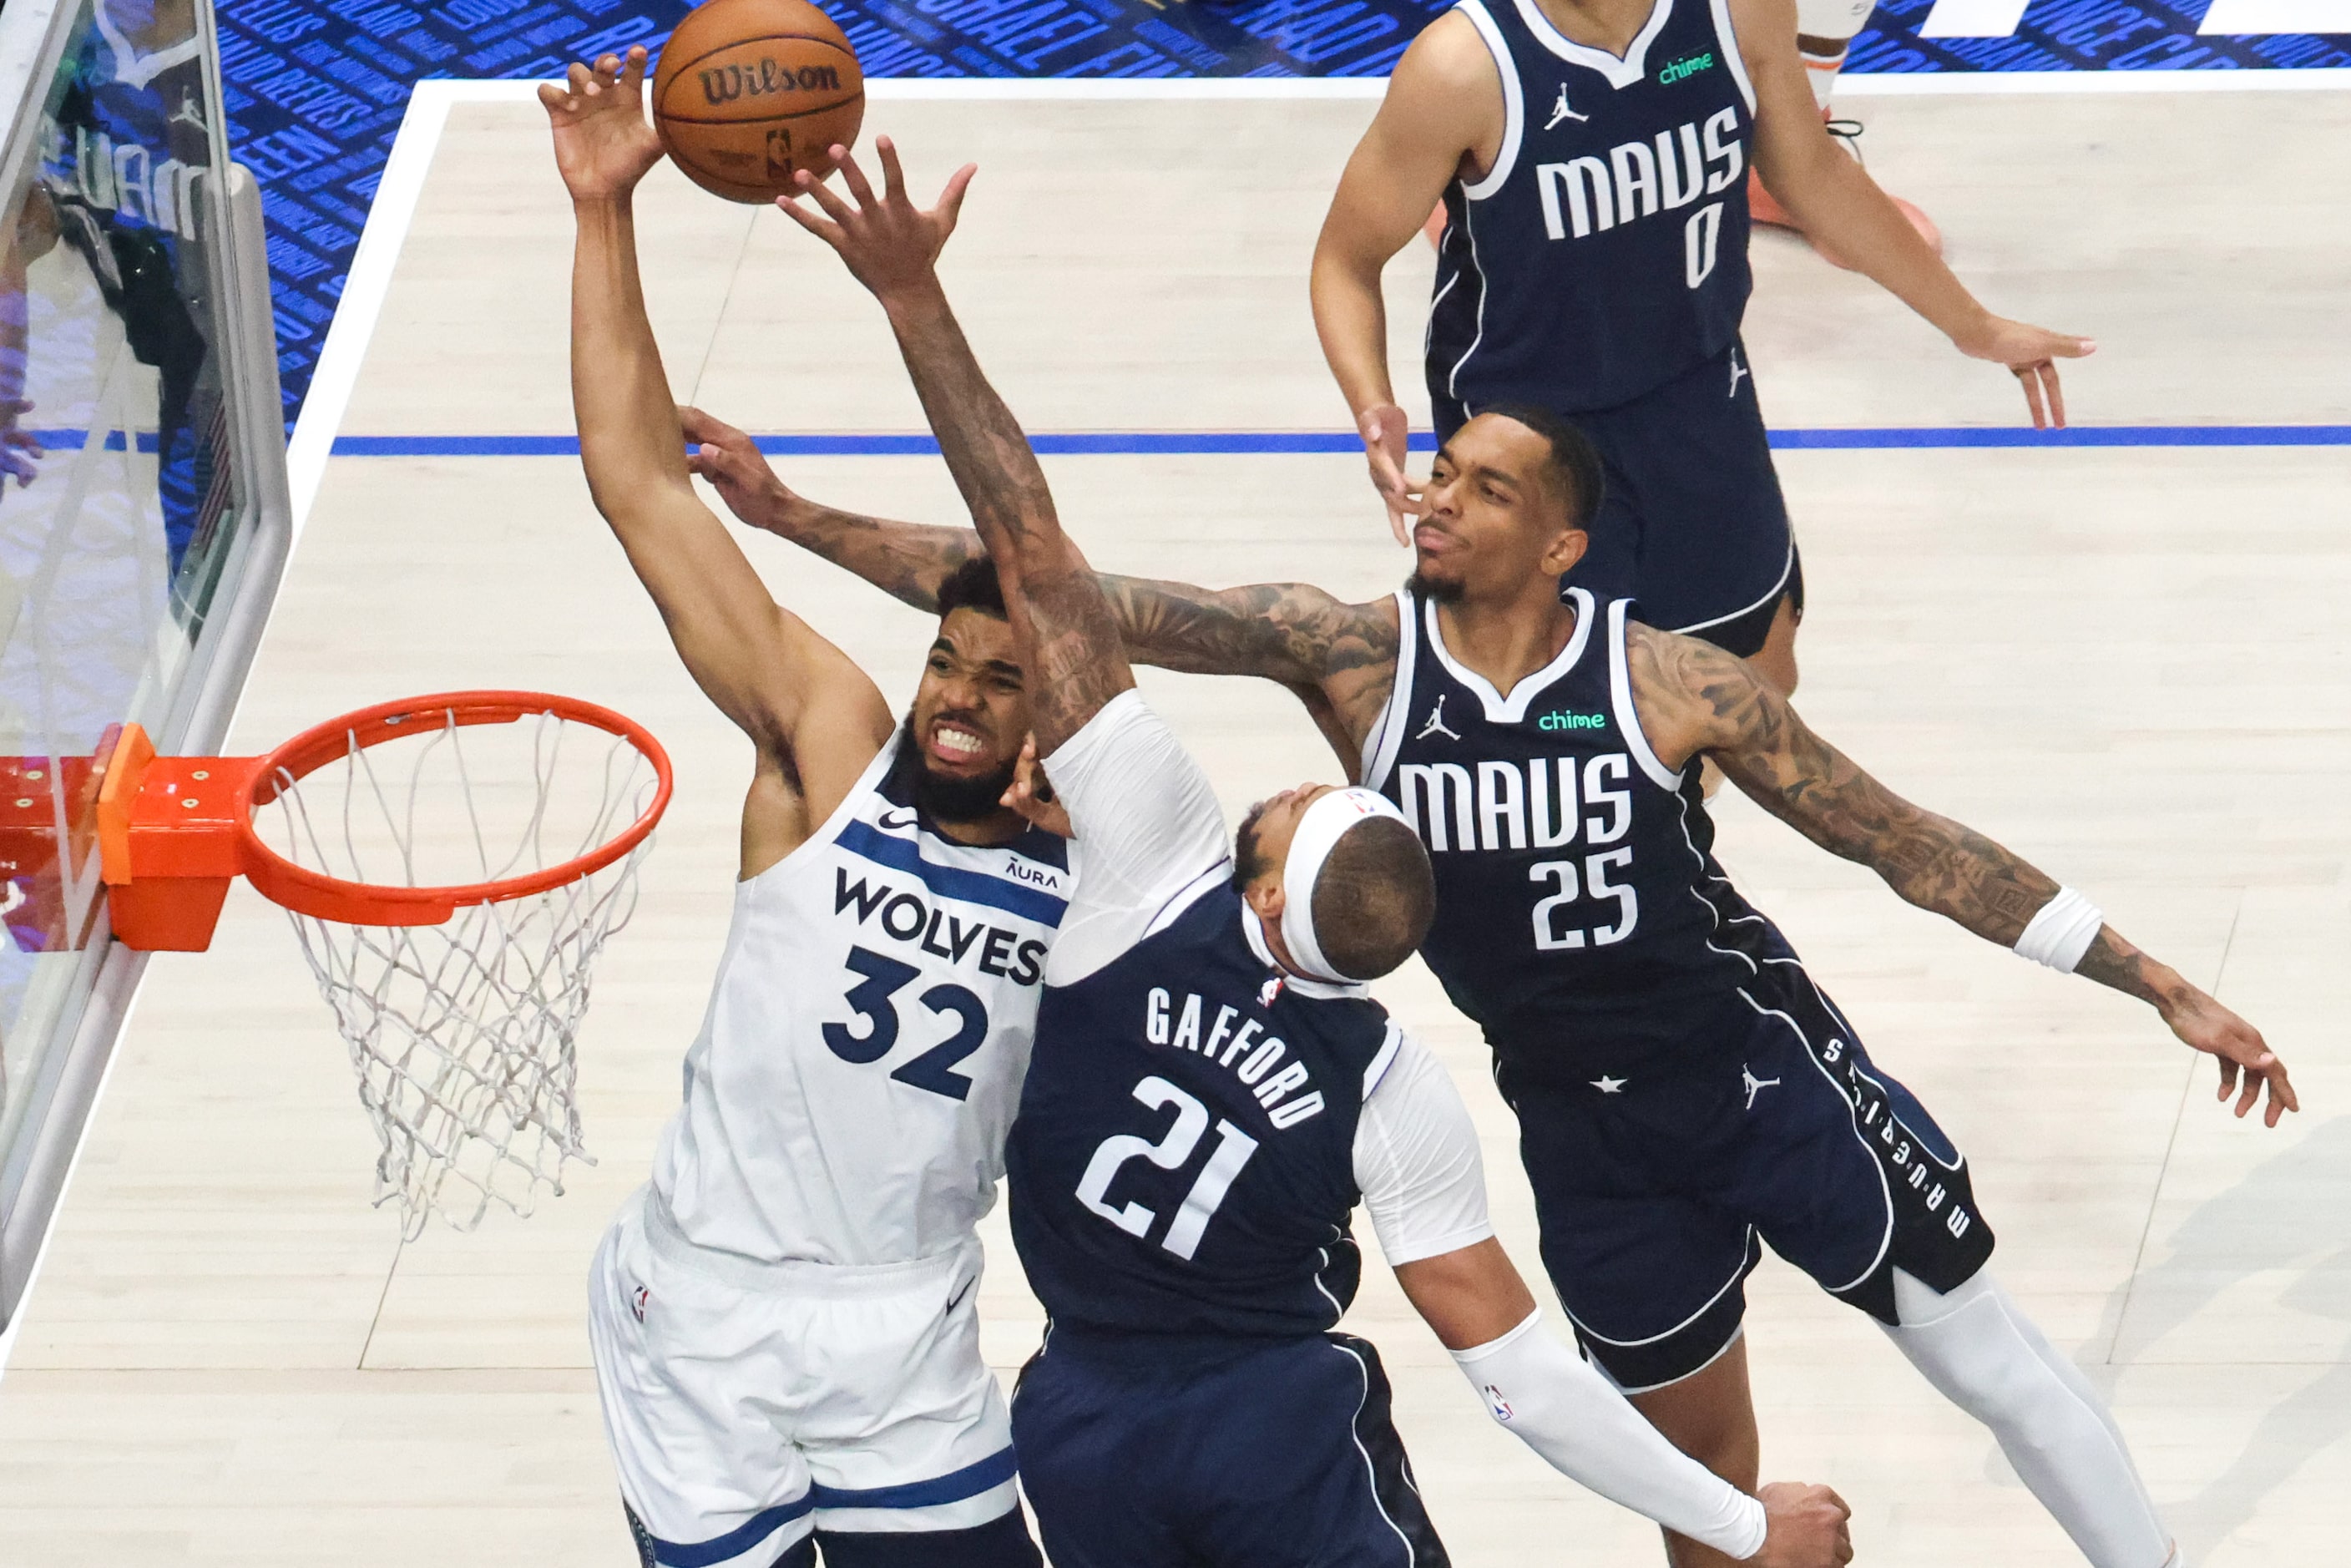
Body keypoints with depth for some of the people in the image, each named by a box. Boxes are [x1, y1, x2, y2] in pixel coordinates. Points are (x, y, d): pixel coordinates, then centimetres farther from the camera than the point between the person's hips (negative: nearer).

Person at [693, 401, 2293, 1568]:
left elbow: (1910, 844, -8)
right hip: (1581, 1129, 2)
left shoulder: (1666, 680, -15)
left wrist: (2168, 992, -9)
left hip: (1766, 1071, -2)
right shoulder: (1353, 656, -10)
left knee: (1996, 1362, 3)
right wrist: (791, 514, -20)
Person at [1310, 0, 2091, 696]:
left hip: (1700, 401, 5)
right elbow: (1348, 258, -14)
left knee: (1759, 679, 17)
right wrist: (1373, 407, -34)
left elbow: (1813, 174, 4)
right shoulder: (1464, 66, -27)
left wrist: (1971, 325, 13)